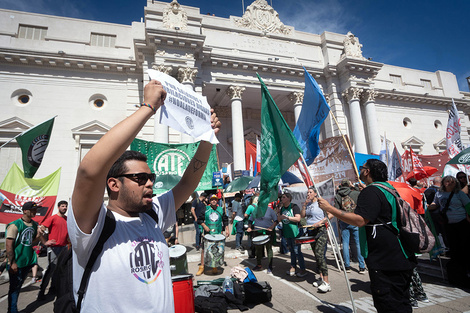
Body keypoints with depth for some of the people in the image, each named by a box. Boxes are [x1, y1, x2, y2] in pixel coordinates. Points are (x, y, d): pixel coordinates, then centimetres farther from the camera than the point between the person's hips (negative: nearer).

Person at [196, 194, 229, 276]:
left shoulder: (221, 210, 6)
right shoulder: (206, 210, 1)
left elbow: (225, 220, 12)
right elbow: (199, 219, 3)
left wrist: (226, 229, 5)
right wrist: (204, 226, -10)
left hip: (218, 233, 1)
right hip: (207, 233, -1)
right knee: (204, 249, 1)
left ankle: (215, 267, 21)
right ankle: (201, 267, 14)